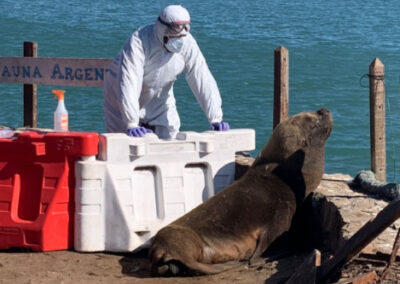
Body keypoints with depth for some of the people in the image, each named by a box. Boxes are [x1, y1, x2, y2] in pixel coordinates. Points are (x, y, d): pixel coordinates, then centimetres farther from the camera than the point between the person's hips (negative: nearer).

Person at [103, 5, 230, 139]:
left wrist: (215, 118, -23)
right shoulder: (139, 41, -33)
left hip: (158, 99, 4)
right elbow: (128, 83, -38)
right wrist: (131, 124, -45)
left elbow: (203, 81, -18)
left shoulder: (188, 44, -19)